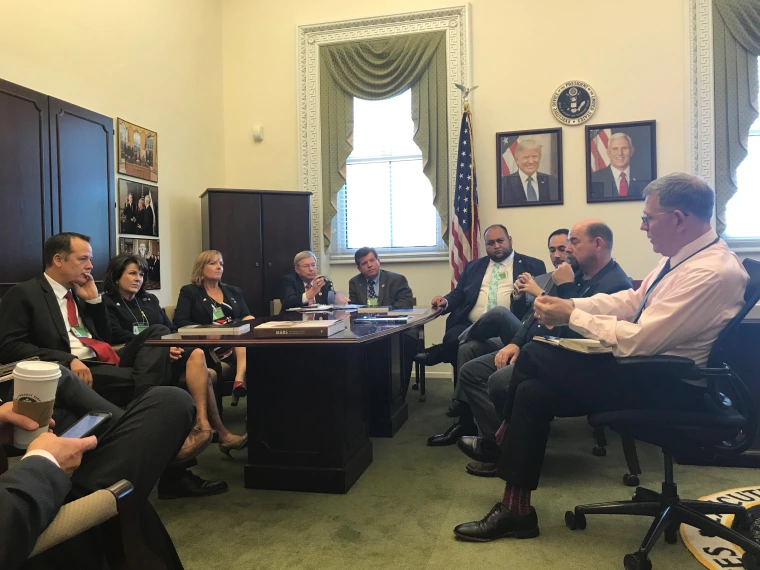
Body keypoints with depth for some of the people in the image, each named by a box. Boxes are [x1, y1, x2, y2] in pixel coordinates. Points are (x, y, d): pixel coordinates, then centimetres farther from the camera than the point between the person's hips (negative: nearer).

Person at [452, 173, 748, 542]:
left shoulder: (713, 272, -22)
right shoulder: (683, 256, 8)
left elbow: (638, 340, -26)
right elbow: (630, 301, 11)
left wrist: (572, 317, -16)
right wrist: (570, 305, -2)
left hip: (667, 387, -9)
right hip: (648, 365, 9)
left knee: (534, 356, -12)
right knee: (532, 391, -3)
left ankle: (505, 441, 10)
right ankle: (515, 509, 6)